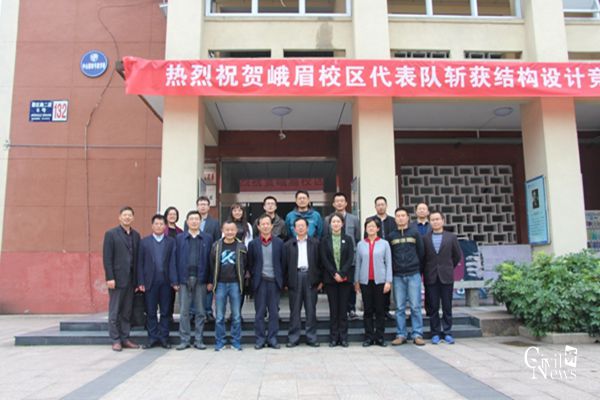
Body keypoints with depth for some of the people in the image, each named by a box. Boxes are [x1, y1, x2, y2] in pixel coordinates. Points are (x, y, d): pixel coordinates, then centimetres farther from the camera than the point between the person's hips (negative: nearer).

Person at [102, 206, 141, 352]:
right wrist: (109, 278, -13)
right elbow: (107, 258, -7)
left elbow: (137, 257, 9)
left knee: (127, 312, 9)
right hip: (117, 279, -4)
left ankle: (125, 339, 17)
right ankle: (116, 340, 12)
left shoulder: (136, 235, 11)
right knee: (114, 312, 4)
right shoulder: (111, 234, -2)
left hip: (131, 279, 4)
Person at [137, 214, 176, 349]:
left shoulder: (171, 242, 5)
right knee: (151, 312, 6)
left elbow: (173, 262, 0)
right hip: (150, 281, 0)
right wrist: (141, 282, -4)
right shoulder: (144, 242, 6)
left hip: (166, 281, 0)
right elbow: (140, 263, 3)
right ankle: (153, 338, 15)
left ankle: (164, 338, 15)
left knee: (165, 311, 6)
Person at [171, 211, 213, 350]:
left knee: (200, 311, 6)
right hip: (184, 279, 0)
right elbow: (175, 259, 3)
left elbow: (210, 260, 3)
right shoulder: (179, 238, 6)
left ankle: (199, 340, 16)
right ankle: (184, 340, 14)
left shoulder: (207, 239, 5)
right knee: (184, 311, 4)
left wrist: (210, 281, -3)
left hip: (201, 279, 0)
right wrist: (175, 280, -4)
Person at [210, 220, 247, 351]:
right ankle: (219, 342, 15)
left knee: (236, 316, 4)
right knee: (219, 316, 5)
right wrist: (212, 282, 5)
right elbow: (212, 264, 6)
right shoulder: (216, 246, 3)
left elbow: (244, 265, 6)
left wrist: (242, 281, 3)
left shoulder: (241, 246, 1)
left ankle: (236, 342, 15)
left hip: (235, 284, 0)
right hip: (220, 284, 0)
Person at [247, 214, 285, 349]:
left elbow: (282, 262, 6)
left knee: (274, 311, 4)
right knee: (260, 312, 4)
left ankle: (272, 338, 13)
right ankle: (260, 338, 12)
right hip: (260, 281, 0)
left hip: (274, 281, 1)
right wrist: (254, 279, 2)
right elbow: (250, 264, 8)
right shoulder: (253, 243, 5)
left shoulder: (279, 242, 5)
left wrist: (282, 280, 2)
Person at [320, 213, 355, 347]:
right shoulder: (325, 240, 6)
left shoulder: (348, 239, 7)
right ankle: (334, 338, 8)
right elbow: (324, 259, -1)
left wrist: (342, 274, -12)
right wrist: (334, 274, -10)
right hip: (330, 278, 0)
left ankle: (343, 337, 8)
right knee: (333, 309, 2)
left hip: (345, 278, 0)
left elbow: (350, 258, -1)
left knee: (343, 308, 2)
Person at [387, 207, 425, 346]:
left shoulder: (415, 233, 5)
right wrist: (391, 271, 7)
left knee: (415, 306, -1)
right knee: (400, 308, 4)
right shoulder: (391, 236, 8)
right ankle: (401, 335, 10)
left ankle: (417, 335, 6)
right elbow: (388, 256, 10)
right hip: (398, 276, 1)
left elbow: (421, 252, 7)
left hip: (413, 274, -1)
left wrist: (418, 268, 7)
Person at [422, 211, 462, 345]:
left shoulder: (451, 237, 5)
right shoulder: (425, 238, 3)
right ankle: (435, 333, 11)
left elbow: (458, 255, 12)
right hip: (431, 277, 0)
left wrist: (449, 268, 12)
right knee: (433, 307, 4)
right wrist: (426, 271, 5)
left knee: (447, 306, 5)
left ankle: (447, 333, 14)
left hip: (446, 277, 0)